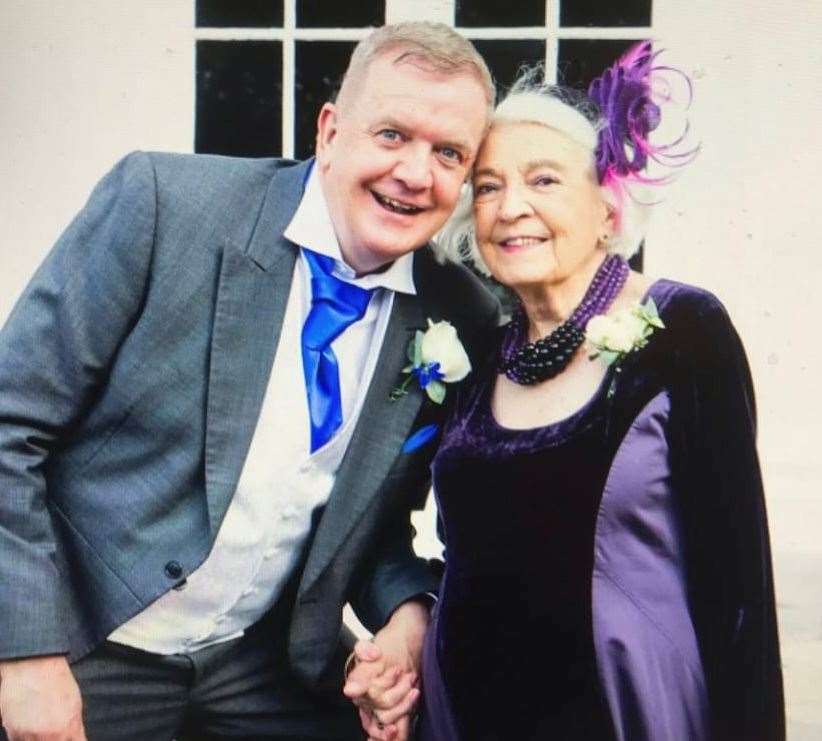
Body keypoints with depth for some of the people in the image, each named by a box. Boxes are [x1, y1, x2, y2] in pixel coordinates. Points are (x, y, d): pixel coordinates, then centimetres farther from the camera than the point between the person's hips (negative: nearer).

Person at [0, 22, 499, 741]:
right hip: (85, 652, -2)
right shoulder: (163, 201, -17)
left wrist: (407, 608, -11)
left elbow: (385, 508, 7)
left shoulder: (461, 322, -6)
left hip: (274, 668, 3)